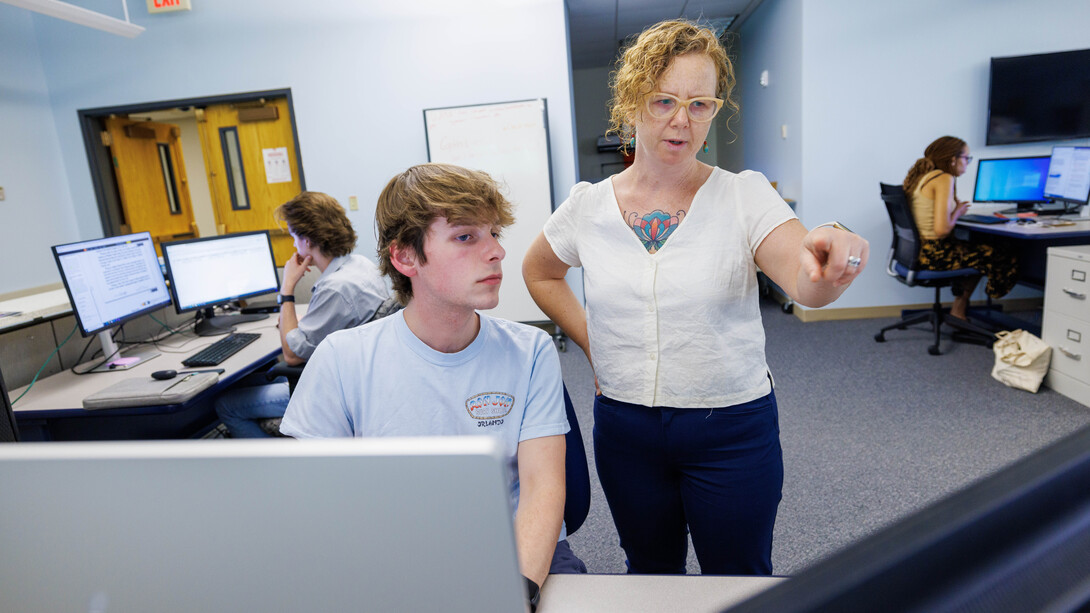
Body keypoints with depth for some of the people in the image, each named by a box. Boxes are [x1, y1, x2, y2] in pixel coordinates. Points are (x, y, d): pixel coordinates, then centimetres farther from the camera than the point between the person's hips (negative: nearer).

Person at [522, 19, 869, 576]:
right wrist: (590, 343, 4)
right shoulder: (588, 205, -3)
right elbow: (538, 271, 13)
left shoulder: (745, 196, -9)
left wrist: (827, 265, -47)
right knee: (650, 571, 23)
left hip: (732, 428, -2)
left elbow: (804, 283, -24)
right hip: (624, 428, 2)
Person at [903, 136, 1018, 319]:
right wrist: (957, 212, -6)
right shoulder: (944, 179, -16)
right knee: (1004, 258, 4)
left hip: (917, 250, 10)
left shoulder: (921, 175, 11)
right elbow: (941, 229, -24)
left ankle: (959, 307, 30)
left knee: (979, 250, 30)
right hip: (934, 254, -10)